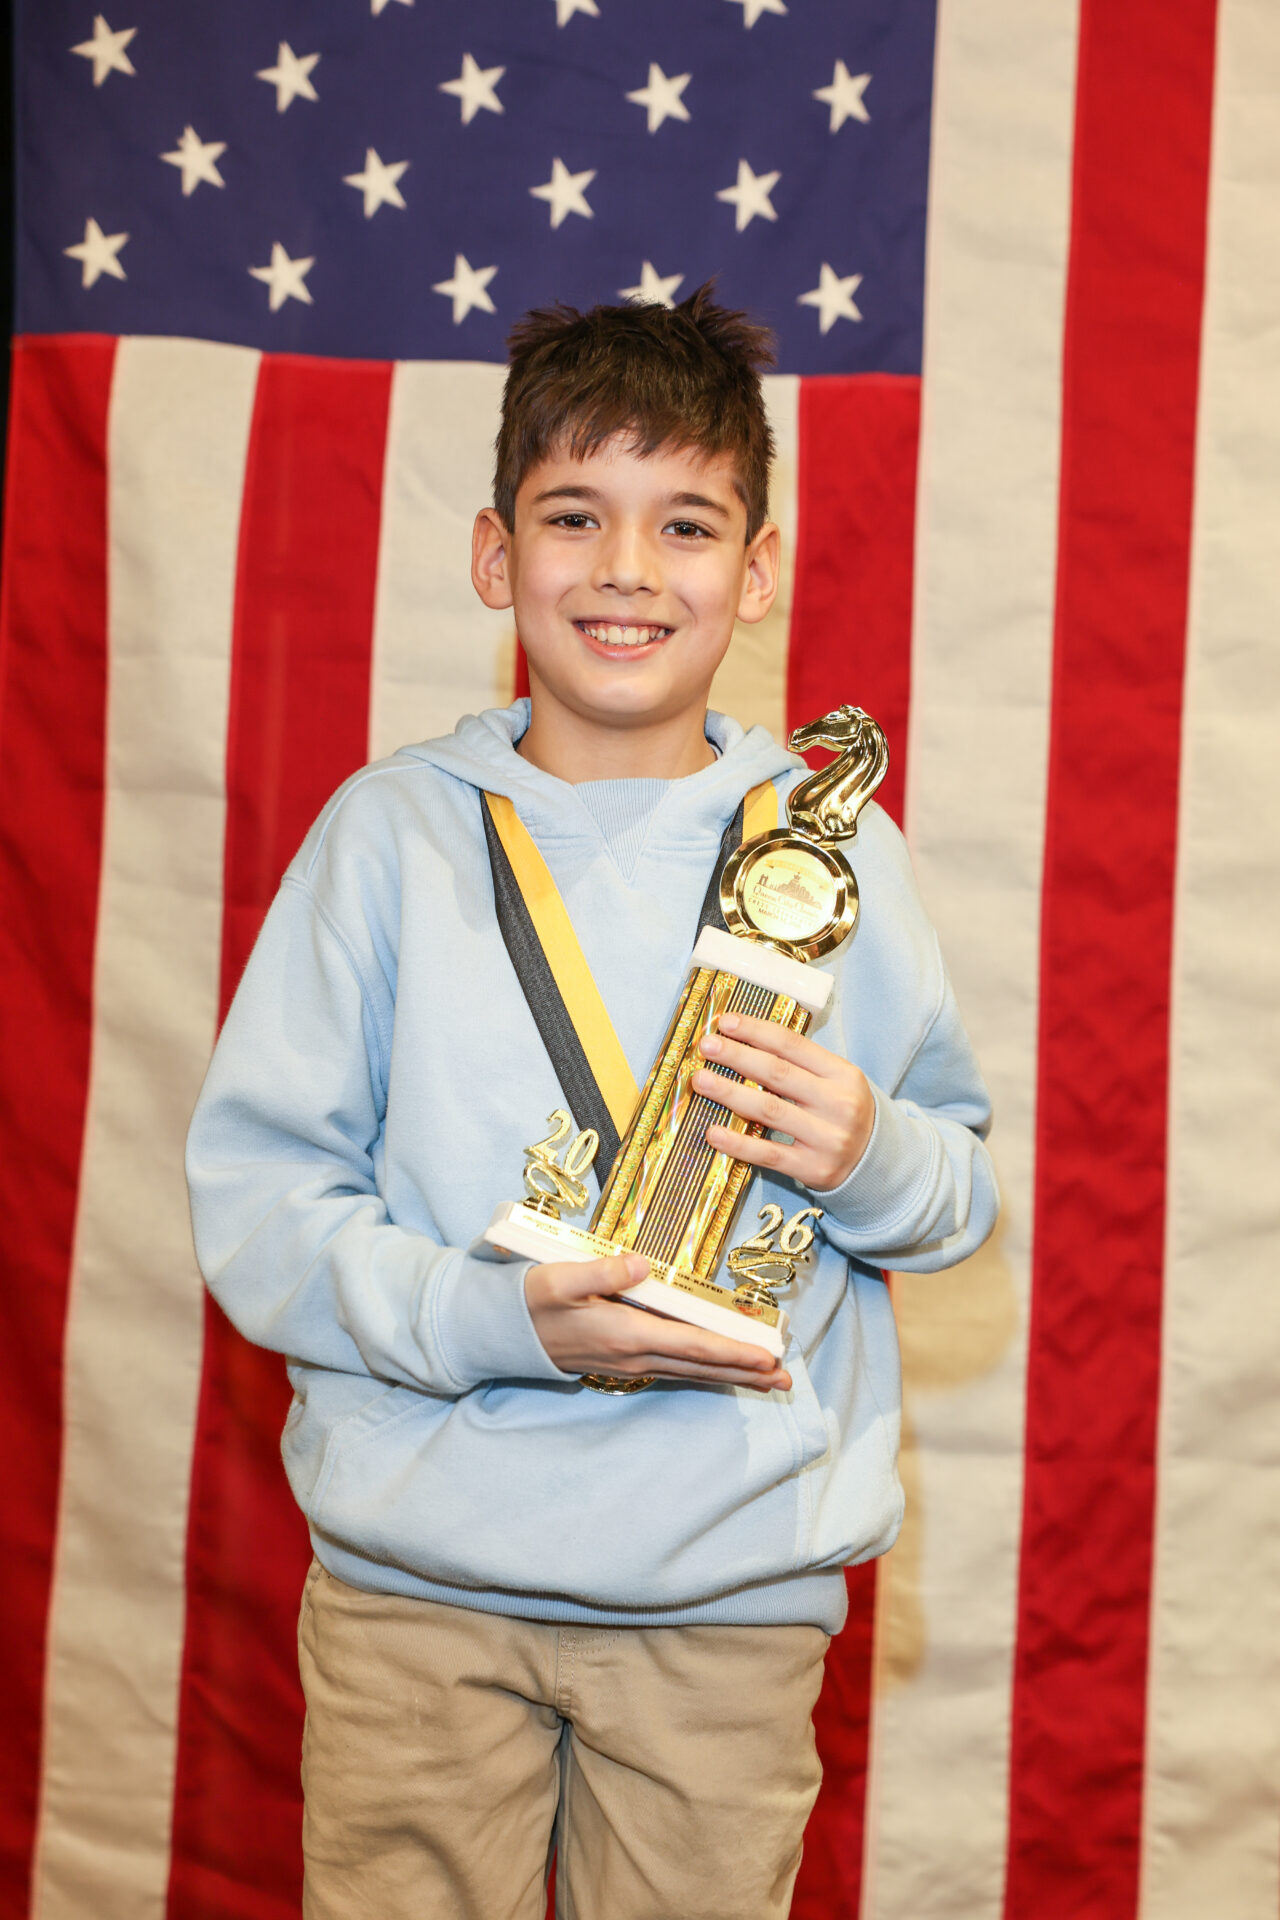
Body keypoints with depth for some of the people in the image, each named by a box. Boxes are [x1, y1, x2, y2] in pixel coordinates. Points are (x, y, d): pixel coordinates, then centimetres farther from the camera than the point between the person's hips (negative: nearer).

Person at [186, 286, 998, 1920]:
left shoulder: (834, 844, 3)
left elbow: (968, 1189, 10)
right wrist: (493, 1316, -19)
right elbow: (248, 1198, -3)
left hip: (729, 1598, 1)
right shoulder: (391, 829, -1)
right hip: (413, 1570, 0)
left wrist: (874, 1158, -13)